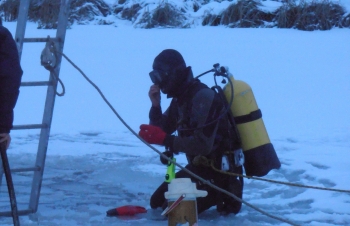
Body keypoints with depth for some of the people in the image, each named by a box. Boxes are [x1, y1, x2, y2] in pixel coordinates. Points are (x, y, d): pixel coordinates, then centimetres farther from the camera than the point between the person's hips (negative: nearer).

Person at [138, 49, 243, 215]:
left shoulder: (203, 97, -23)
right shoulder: (180, 99, 6)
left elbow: (203, 144, -30)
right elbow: (162, 130, 10)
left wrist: (165, 139, -32)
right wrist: (155, 105, -6)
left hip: (219, 172, -9)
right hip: (199, 167, 10)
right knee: (157, 202, 12)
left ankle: (225, 197, 2)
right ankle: (216, 194, 15)